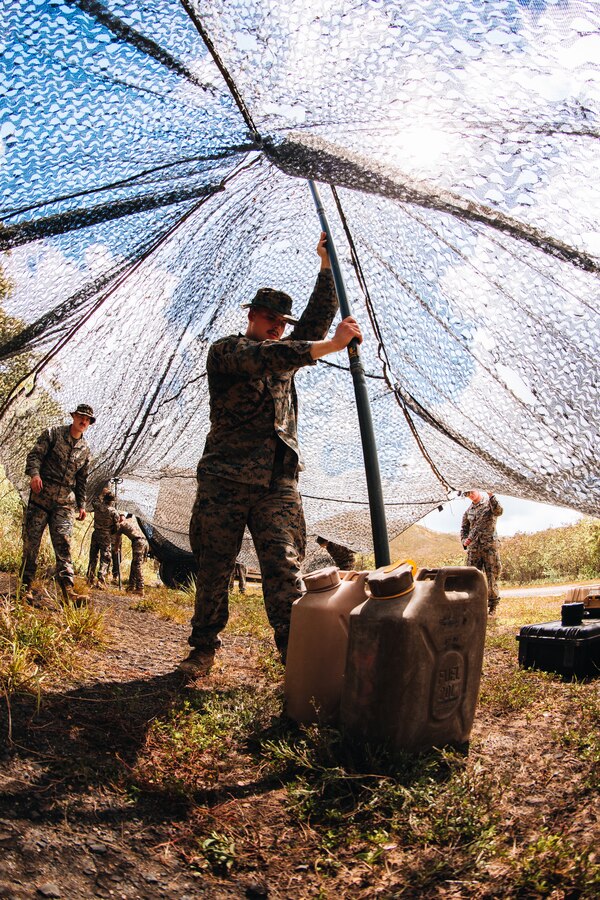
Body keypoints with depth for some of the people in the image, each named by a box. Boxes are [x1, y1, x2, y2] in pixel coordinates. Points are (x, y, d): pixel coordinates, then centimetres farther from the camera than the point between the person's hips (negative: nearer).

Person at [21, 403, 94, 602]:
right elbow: (35, 454, -5)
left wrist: (81, 505, 14)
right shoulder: (53, 433, 4)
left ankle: (68, 591, -15)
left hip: (65, 501, 3)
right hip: (41, 494, -3)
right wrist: (34, 473, -24)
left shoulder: (85, 450, 14)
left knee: (63, 543, -7)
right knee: (31, 540, -1)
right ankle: (25, 586, 8)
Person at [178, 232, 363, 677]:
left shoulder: (286, 356, 22)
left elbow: (317, 319, 17)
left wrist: (327, 265, 11)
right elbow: (262, 357, -16)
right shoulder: (225, 351, 4)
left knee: (284, 568, -8)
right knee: (214, 569, 4)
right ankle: (204, 649, 20)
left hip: (278, 482, 3)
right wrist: (330, 346, -23)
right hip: (225, 479, -3)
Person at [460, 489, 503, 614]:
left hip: (489, 546, -4)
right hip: (473, 548, 5)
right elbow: (464, 528, 22)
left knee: (491, 576, -2)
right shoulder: (468, 511, 16)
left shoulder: (489, 503, 1)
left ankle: (493, 605, 8)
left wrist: (491, 496, -29)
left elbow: (498, 511, -21)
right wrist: (464, 541, 5)